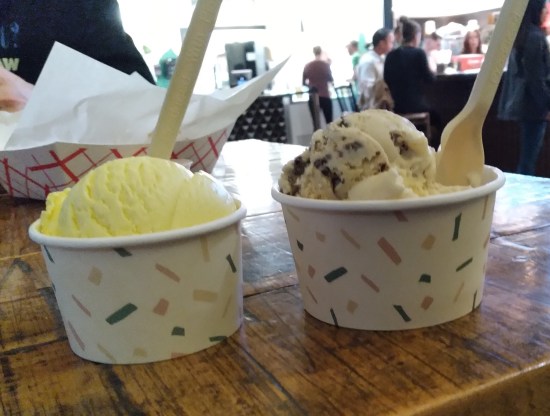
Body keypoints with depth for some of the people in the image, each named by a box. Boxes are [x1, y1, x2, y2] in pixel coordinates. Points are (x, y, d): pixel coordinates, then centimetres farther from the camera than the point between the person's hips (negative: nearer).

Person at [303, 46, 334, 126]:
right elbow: (331, 80, 0)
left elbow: (304, 82, 9)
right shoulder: (325, 64, -6)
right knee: (329, 123, 4)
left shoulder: (307, 66, 3)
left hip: (312, 98, 3)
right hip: (324, 96, -3)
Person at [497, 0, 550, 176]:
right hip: (533, 104, -9)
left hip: (521, 102, 9)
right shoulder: (535, 36, -15)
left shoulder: (519, 35, 12)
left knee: (527, 154, 15)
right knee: (529, 156, -4)